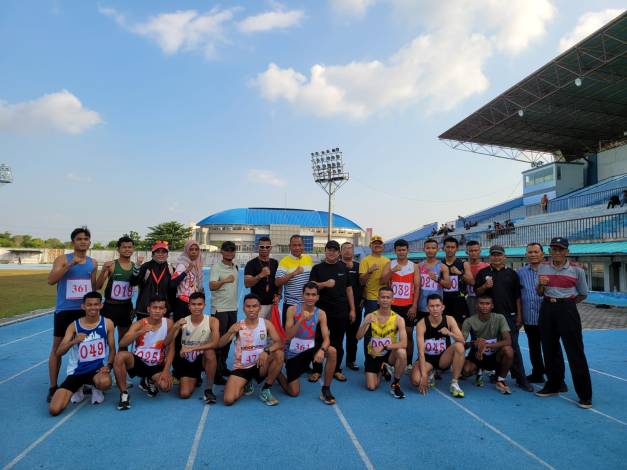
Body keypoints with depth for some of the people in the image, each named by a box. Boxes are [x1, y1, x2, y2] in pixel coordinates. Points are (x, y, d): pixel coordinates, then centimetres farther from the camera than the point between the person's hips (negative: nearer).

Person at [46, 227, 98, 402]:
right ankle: (53, 387, 14)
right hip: (64, 310, -3)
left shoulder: (93, 263, 6)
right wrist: (70, 264, -26)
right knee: (57, 347, 4)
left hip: (85, 310, 3)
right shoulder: (62, 259, -4)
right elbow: (51, 280, -18)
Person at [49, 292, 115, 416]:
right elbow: (59, 352, -7)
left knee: (105, 383, -38)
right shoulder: (74, 325, -3)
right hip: (76, 371, 1)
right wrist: (74, 341, -26)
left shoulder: (107, 323, -4)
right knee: (54, 409, -12)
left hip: (98, 369, -1)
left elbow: (112, 349, 3)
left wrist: (108, 366, -14)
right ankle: (77, 390, 22)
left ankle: (96, 389, 4)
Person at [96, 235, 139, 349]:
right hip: (110, 306, -3)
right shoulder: (111, 265, -8)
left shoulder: (136, 266, 2)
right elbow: (98, 287, -11)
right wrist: (103, 270, -25)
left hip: (127, 307, 4)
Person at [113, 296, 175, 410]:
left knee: (166, 386, -26)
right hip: (137, 361, -1)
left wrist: (166, 370, -14)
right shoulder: (139, 324, -10)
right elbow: (122, 344, -25)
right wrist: (140, 332, -40)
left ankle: (148, 382, 13)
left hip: (157, 365, 1)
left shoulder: (168, 323, -7)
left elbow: (170, 349, -4)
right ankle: (124, 393, -13)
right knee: (120, 356, -32)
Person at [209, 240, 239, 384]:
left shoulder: (235, 267, 10)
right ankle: (215, 372, 4)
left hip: (233, 308, 7)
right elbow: (211, 286, -22)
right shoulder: (216, 267, -10)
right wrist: (224, 280, -38)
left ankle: (223, 367, 26)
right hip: (219, 309, -7)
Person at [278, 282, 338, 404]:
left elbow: (326, 338, -15)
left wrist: (322, 350, -37)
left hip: (309, 349, 2)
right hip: (293, 353, -2)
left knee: (332, 351, -27)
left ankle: (325, 390, -10)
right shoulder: (292, 310, -15)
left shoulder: (321, 314, -9)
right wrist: (301, 320, -34)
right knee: (294, 393, -2)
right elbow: (287, 337, -21)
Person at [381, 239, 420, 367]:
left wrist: (414, 305, -7)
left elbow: (417, 287, 0)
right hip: (393, 305, 0)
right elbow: (383, 281, -9)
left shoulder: (414, 266, 4)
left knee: (409, 333, 4)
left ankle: (409, 363, 13)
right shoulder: (389, 265, 3)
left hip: (408, 305, 1)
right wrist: (392, 271, -25)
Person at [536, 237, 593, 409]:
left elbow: (583, 294, 7)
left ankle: (585, 395, 7)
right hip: (547, 308, 4)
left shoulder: (576, 270, -3)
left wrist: (566, 303, 1)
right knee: (549, 349, 12)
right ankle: (552, 385, 27)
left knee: (575, 351, -4)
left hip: (567, 309, -4)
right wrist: (541, 284, -8)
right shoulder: (543, 268, 6)